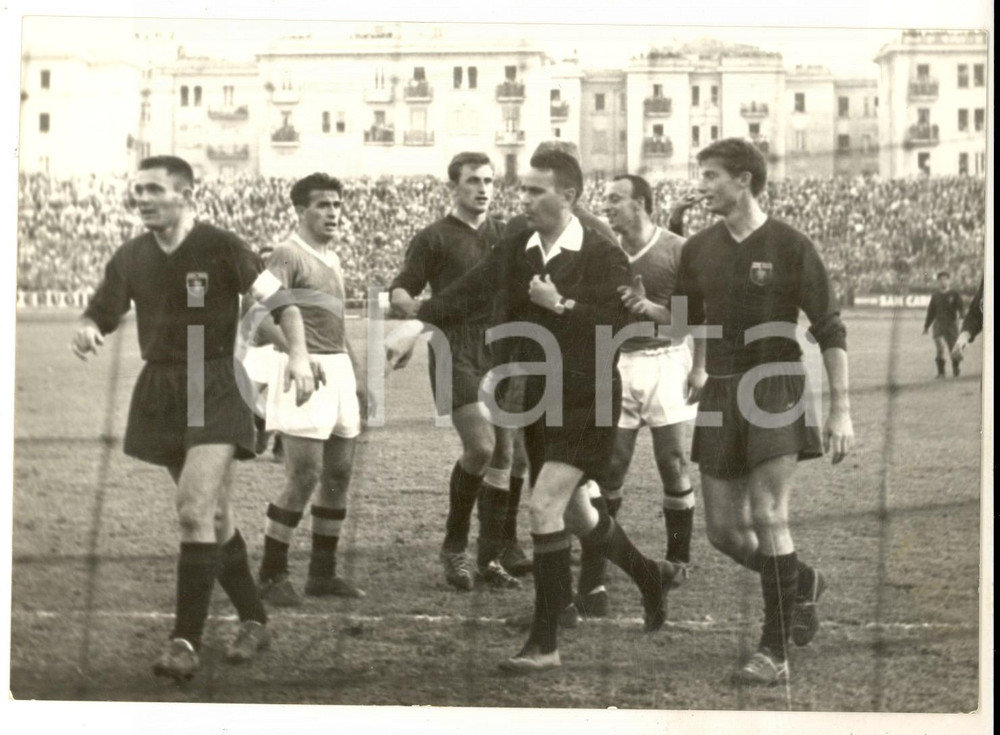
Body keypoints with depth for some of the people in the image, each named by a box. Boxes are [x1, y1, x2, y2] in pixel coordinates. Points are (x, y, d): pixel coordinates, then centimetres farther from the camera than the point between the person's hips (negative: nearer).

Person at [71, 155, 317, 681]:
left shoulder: (220, 248, -9)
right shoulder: (131, 257, 5)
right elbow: (102, 313, 12)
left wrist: (298, 354, -17)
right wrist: (86, 332, -11)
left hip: (216, 389, -6)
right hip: (160, 394, 6)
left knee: (195, 509, -18)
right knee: (212, 516, 13)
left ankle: (185, 643, -17)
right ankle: (254, 622, 28)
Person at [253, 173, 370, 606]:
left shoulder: (332, 260, 18)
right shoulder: (289, 255, -9)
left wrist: (356, 375, 26)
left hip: (338, 372, 9)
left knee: (339, 474, 8)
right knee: (304, 477, -11)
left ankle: (322, 573, 17)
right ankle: (272, 575, 0)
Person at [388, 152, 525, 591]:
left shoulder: (505, 235, 16)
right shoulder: (434, 238, 3)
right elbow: (398, 293, -1)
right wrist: (415, 309, -22)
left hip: (500, 350, 5)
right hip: (456, 351, -5)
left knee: (505, 452, 3)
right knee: (480, 445, -18)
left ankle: (491, 555, 12)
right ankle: (454, 546, -1)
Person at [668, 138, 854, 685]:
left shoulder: (790, 247, -7)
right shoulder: (698, 250, 7)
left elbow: (829, 329, -5)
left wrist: (841, 410, -9)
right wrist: (697, 368, 5)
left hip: (777, 389, -5)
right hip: (721, 394, 5)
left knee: (767, 518, -14)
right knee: (723, 531, 4)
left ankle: (774, 652, -7)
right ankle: (802, 583, 33)